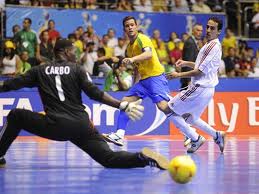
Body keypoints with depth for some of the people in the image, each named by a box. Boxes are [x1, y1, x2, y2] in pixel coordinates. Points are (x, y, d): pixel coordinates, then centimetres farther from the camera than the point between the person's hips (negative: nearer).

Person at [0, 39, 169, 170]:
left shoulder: (40, 71, 12)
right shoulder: (77, 69, 9)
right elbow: (95, 93, -3)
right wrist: (123, 106, -2)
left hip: (55, 125, -1)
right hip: (82, 125, 1)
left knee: (15, 116, 21)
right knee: (109, 159, 0)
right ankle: (144, 157, -29)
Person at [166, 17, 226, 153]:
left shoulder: (212, 46, -18)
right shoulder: (214, 45, 13)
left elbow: (200, 71, -19)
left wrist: (179, 75, -12)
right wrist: (186, 63, 17)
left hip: (200, 89, -10)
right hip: (206, 89, 10)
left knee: (170, 110, -4)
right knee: (190, 118, 24)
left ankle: (195, 138, -1)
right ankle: (217, 135, 22)